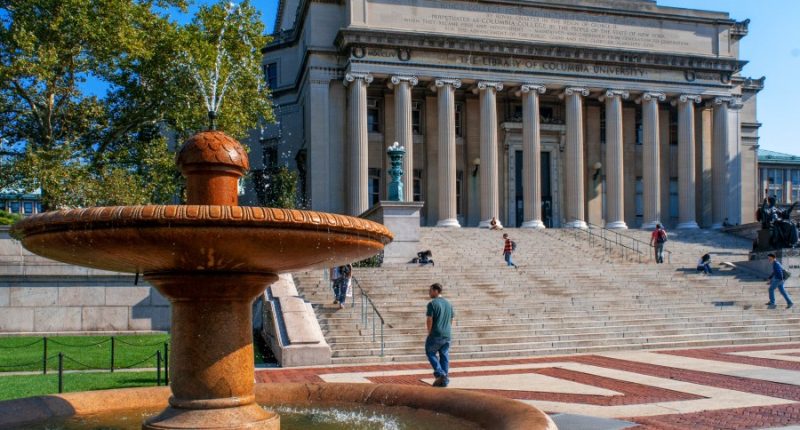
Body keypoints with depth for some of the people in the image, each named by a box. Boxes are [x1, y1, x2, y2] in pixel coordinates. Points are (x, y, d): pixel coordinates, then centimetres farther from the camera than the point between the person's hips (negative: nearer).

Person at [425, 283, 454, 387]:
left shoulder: (432, 304, -11)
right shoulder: (448, 304, 11)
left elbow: (429, 320, -14)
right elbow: (451, 320, 14)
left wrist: (429, 333, -2)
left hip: (436, 334, -6)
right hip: (447, 335, 6)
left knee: (430, 353, 10)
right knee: (444, 356, 10)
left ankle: (440, 374, -4)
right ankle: (444, 380, 11)